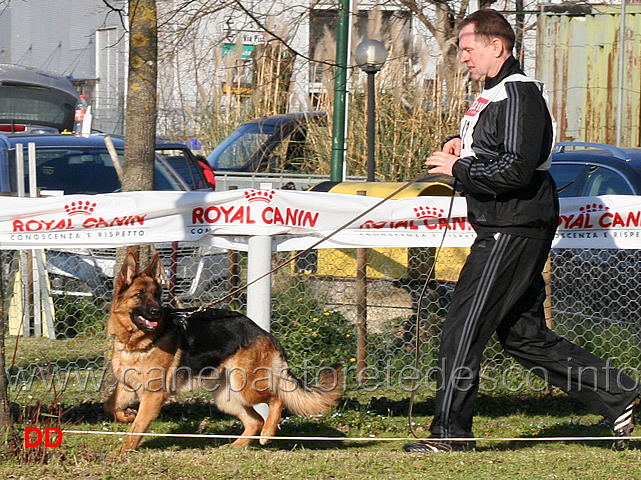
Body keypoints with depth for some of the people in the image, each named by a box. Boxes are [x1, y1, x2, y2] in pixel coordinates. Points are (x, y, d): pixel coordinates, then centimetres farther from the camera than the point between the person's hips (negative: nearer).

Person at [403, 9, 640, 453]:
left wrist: (459, 169, -16)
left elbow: (517, 169, -24)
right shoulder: (498, 94, 18)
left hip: (513, 232, -11)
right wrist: (464, 147, 12)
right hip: (505, 230, 11)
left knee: (464, 327, -9)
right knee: (525, 335, 12)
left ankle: (451, 432, -4)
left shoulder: (519, 95, -15)